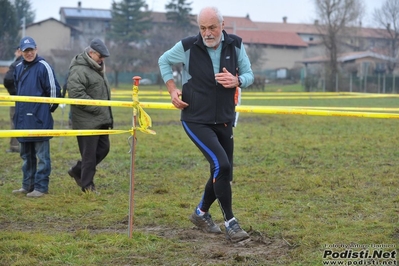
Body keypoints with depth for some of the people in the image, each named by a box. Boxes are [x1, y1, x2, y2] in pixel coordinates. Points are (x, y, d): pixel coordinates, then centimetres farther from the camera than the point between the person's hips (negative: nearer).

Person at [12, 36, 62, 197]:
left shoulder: (43, 66, -9)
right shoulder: (18, 68, 11)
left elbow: (54, 89, -8)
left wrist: (48, 109, 2)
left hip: (40, 119, -7)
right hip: (23, 119, 7)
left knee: (42, 155, -1)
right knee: (26, 155, 15)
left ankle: (41, 187, 3)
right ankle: (28, 185, 24)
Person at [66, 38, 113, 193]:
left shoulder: (96, 69, 18)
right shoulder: (79, 70, -14)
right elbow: (76, 94, -25)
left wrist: (108, 116, 19)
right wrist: (96, 108, -20)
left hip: (101, 120, 10)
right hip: (87, 121, -10)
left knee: (103, 148, 14)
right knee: (89, 153, -3)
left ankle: (77, 171, 28)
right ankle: (87, 185, 7)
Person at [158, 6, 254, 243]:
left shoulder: (235, 45, -4)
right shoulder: (188, 47, -11)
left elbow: (249, 74, 5)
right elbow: (164, 61, 8)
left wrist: (237, 81, -18)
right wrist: (172, 89, -4)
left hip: (224, 121, 5)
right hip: (196, 121, -5)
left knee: (224, 174, 11)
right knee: (221, 165, -21)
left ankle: (201, 213, 35)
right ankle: (230, 222, -11)